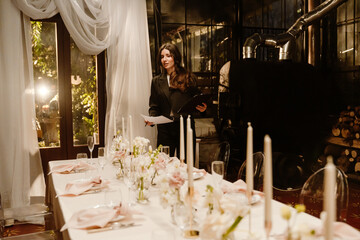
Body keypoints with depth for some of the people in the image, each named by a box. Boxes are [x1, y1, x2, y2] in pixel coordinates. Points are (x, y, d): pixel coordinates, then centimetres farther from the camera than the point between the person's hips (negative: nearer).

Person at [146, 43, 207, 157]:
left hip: (185, 127, -2)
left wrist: (201, 108, -13)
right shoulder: (157, 81, 13)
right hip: (164, 129, 2)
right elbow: (154, 106, 12)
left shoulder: (189, 78, 6)